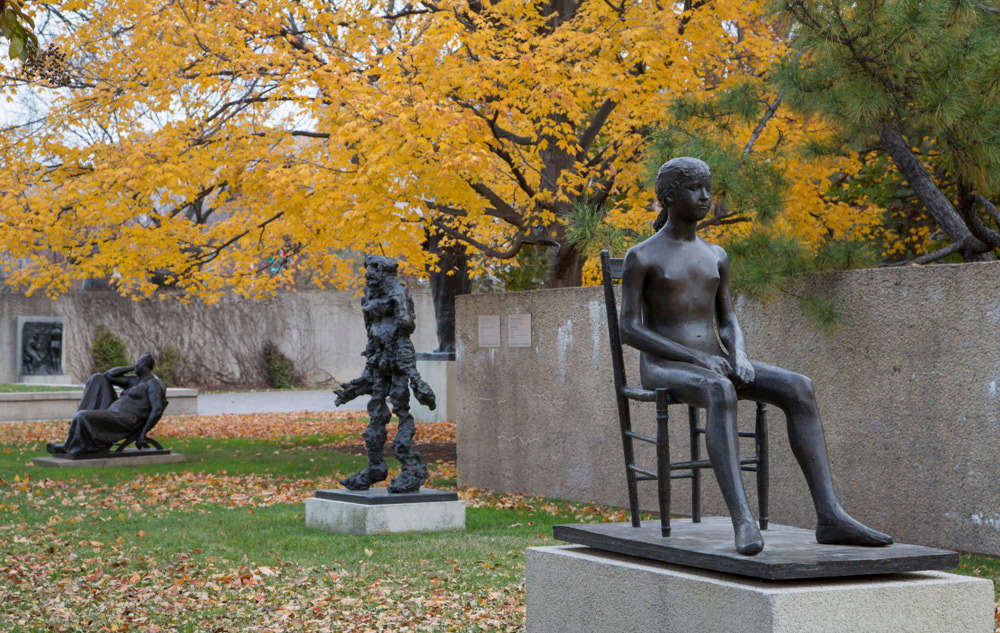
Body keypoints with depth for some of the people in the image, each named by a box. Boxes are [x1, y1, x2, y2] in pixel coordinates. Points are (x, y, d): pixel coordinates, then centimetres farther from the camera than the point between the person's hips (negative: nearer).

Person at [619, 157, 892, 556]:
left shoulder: (715, 257, 17)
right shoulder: (640, 257, -1)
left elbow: (728, 323, 17)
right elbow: (628, 330, -8)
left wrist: (740, 357, -7)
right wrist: (696, 357, -19)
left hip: (714, 366, 6)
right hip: (664, 369, -5)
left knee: (798, 388, -22)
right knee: (720, 393, -41)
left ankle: (829, 515, -30)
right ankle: (743, 520, -49)